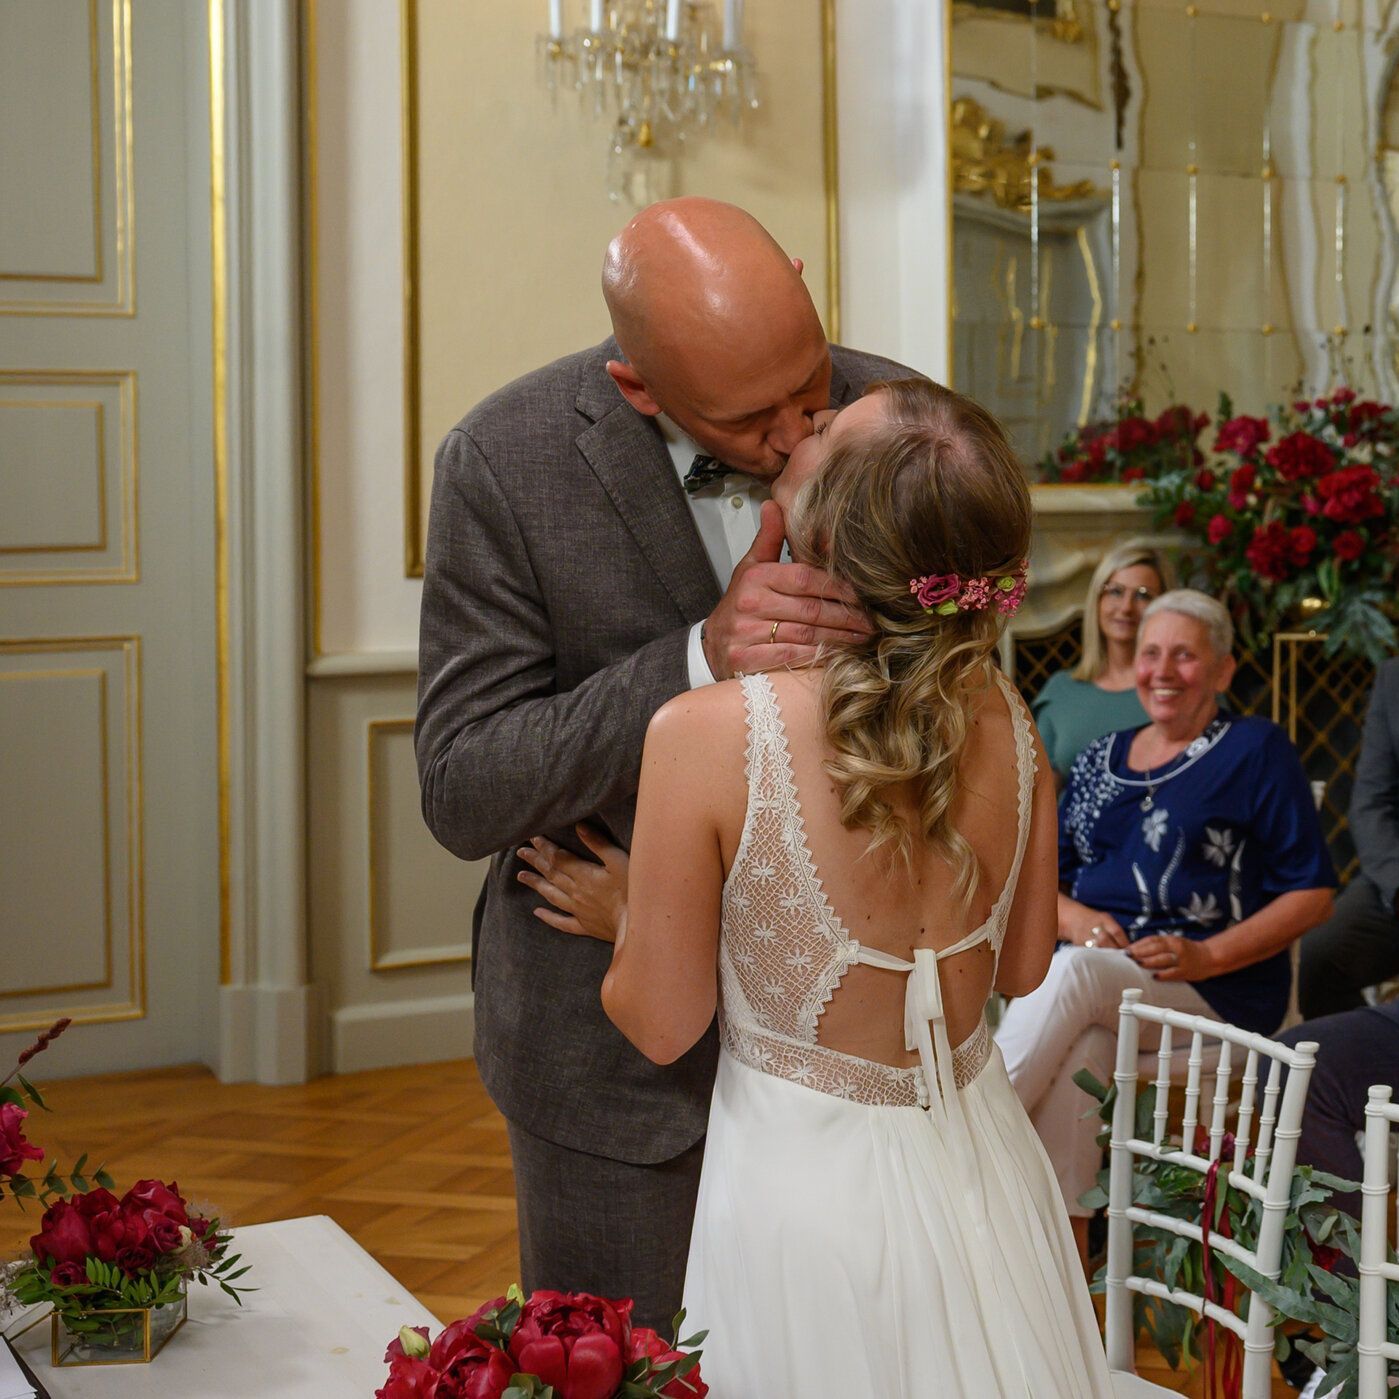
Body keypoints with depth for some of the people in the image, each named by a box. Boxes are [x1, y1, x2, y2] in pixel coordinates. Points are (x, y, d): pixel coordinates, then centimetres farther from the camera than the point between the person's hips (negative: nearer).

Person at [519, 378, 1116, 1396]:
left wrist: (627, 920, 7)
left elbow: (662, 1026, -13)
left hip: (806, 1188, -4)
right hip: (982, 1181, 4)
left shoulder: (705, 734, -24)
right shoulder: (1006, 724, -12)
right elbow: (1021, 966, 4)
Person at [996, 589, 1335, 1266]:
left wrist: (1207, 956, -14)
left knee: (1073, 973, -34)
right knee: (1076, 1056, -32)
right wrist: (1074, 917, -5)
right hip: (1095, 970, 4)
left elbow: (1312, 894, -1)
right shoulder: (1100, 759, 20)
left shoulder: (1257, 749, 4)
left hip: (1216, 988, -3)